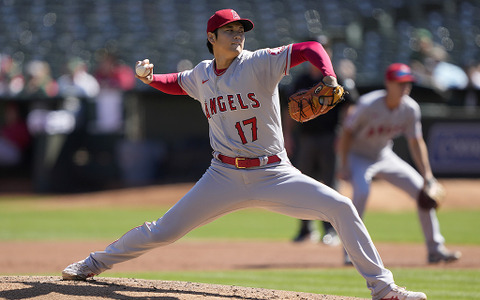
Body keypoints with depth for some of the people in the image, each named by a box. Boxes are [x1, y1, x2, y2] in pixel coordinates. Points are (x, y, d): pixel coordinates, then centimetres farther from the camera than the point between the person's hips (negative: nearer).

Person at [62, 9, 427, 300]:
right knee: (163, 231, 1)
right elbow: (176, 83, 28)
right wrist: (151, 79, 7)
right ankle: (96, 263, 23)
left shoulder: (260, 63, -8)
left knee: (341, 208, -18)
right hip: (225, 177, 2)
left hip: (274, 175, -2)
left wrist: (329, 79, -36)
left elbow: (311, 48, -17)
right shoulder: (202, 75, 5)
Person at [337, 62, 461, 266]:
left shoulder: (410, 108, -13)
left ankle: (435, 249, 10)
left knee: (422, 190, -1)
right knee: (361, 191, -33)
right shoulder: (368, 105, -28)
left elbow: (416, 142, -4)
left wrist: (427, 175, -10)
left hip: (385, 157, 6)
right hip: (358, 156, -6)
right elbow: (347, 131, -18)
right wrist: (343, 165, -22)